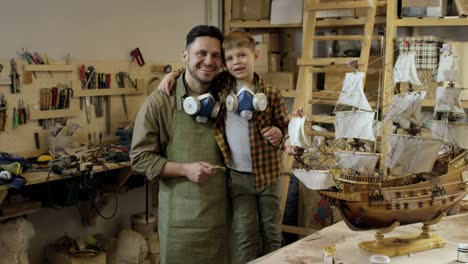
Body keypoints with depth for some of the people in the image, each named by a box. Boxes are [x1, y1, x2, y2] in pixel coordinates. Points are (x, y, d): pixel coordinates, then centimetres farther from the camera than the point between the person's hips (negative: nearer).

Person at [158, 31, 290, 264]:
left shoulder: (271, 94, -6)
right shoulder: (221, 85, -2)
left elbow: (287, 127, 5)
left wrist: (279, 134, -16)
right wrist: (173, 75, -4)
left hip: (268, 174, 0)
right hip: (238, 176, 0)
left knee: (272, 232, 14)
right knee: (242, 235, 3)